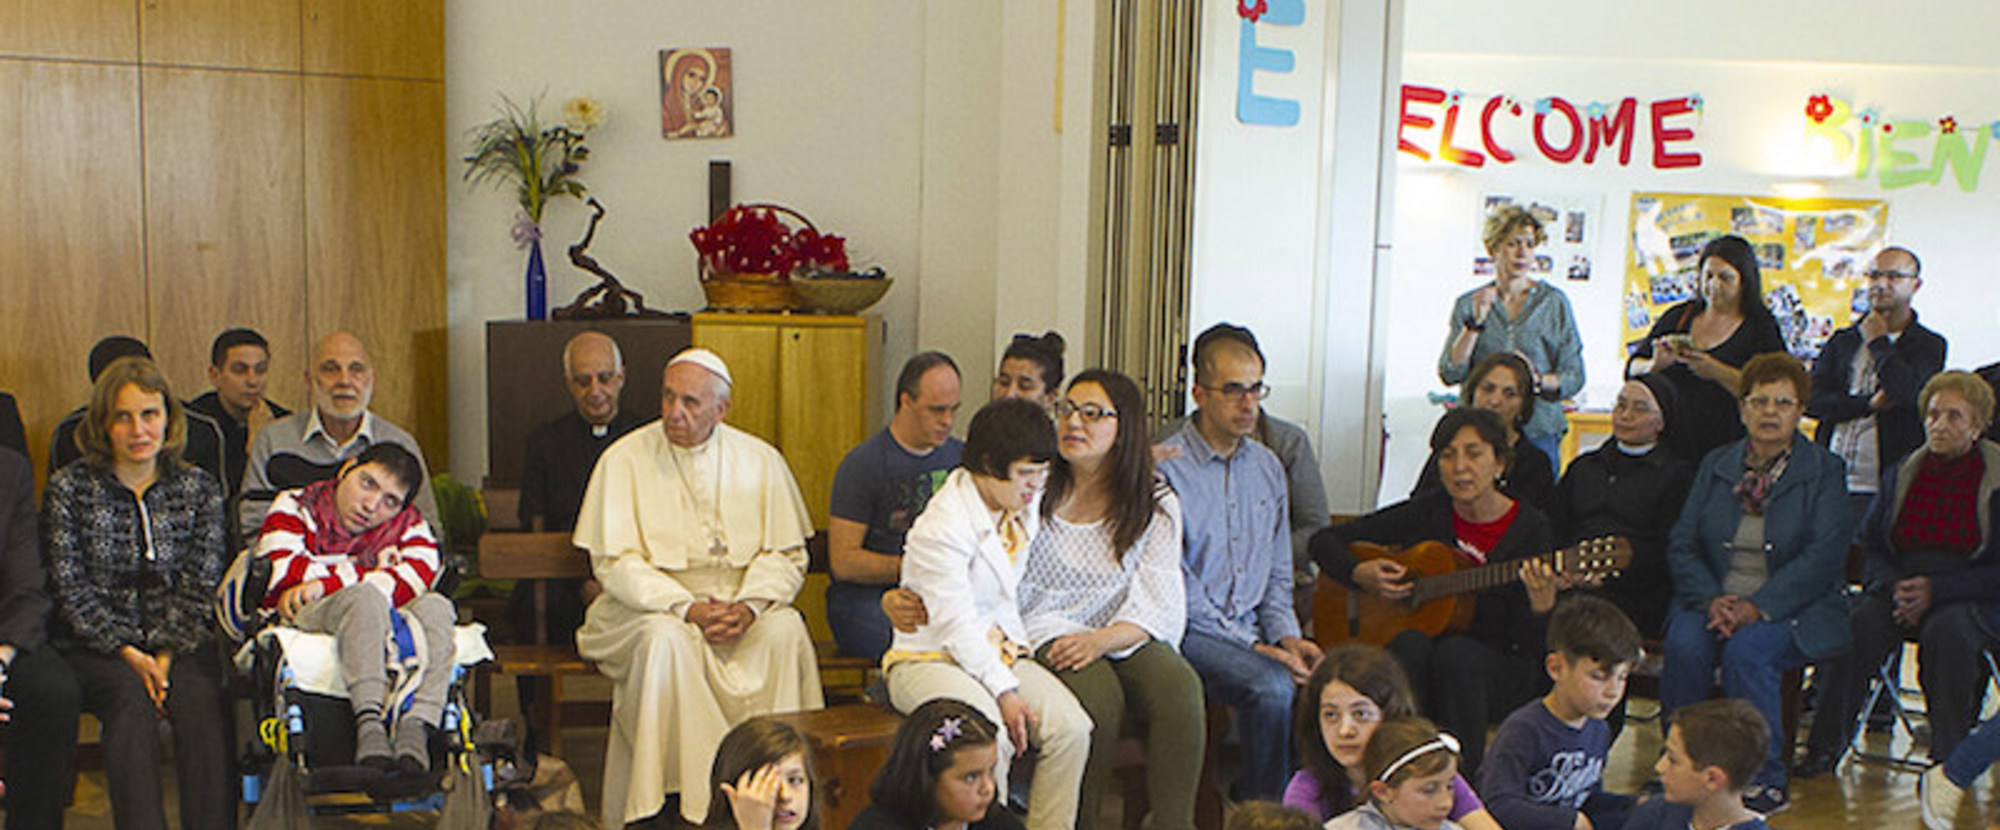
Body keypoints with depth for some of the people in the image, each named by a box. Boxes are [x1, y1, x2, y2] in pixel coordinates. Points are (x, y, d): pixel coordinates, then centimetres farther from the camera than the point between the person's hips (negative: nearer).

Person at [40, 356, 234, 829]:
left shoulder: (200, 489, 9)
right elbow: (70, 589, -2)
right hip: (91, 644, -1)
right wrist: (127, 653, -14)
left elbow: (200, 588, 2)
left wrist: (166, 654, -13)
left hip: (179, 642, 1)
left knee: (199, 697, -30)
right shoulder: (69, 489, 4)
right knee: (130, 697, -32)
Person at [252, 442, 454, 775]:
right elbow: (283, 574, -8)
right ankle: (369, 723, -49)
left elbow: (418, 576, -7)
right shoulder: (294, 507, 13)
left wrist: (325, 584, -15)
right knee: (366, 596, -32)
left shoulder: (408, 525, 17)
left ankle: (416, 730, -43)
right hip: (299, 623, -3)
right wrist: (371, 571, -3)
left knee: (436, 606, -24)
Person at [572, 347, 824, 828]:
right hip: (648, 605, -2)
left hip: (740, 603, 2)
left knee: (786, 632, -28)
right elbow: (614, 562, -7)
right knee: (668, 639, -34)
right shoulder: (625, 460, -1)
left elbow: (787, 554, 4)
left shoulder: (759, 460, 6)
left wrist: (750, 605, -16)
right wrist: (687, 607, -20)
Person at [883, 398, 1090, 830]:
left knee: (1071, 728, -18)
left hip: (999, 650, 7)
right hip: (930, 659, -7)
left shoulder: (1027, 506, 5)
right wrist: (1004, 691, -21)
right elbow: (956, 626, -19)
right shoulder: (941, 527, -17)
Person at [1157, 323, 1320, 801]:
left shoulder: (1268, 467, 14)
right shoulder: (1166, 467, -8)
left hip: (1252, 629, 6)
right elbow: (1177, 587, -11)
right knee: (1272, 685, -31)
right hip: (1188, 631, -6)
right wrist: (1250, 647, -15)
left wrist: (1286, 635, 1)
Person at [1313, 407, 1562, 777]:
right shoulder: (1426, 512, 1)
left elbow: (1523, 643, -9)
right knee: (1411, 643, -32)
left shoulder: (1529, 526, -4)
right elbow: (1325, 541, 8)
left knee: (1456, 652, -34)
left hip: (1500, 668, -1)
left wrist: (1541, 607, -30)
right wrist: (1359, 574, -10)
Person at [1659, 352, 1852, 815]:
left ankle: (1764, 781, -18)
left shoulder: (1825, 471, 3)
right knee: (1684, 644, -28)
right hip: (1714, 599, 3)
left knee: (1747, 650, -32)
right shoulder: (1716, 464, 14)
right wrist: (1710, 600, -13)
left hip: (1792, 609, -3)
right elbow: (1681, 544, 7)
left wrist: (1758, 607, -20)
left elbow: (1823, 556, -9)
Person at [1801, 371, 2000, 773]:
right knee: (1857, 623, -29)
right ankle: (1826, 744, -20)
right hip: (1899, 590, 3)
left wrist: (1935, 589, -17)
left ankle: (1950, 756, -23)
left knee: (1948, 632, -37)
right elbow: (1871, 547, 14)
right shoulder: (1900, 473, 14)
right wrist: (1894, 588, -8)